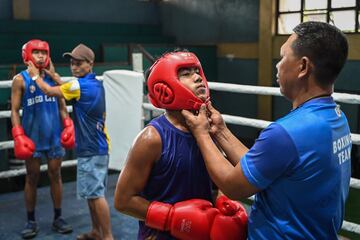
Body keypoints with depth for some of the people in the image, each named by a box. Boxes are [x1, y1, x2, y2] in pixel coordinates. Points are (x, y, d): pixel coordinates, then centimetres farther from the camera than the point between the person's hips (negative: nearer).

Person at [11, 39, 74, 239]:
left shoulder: (53, 76, 6)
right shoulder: (20, 79, -2)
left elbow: (62, 106, 10)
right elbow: (15, 110, -4)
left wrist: (68, 127, -2)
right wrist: (19, 136, -14)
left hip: (54, 136, 2)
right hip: (32, 137, -2)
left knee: (55, 176, 9)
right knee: (32, 178, 8)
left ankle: (58, 218, 21)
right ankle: (31, 221, 20)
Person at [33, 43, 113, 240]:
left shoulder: (80, 85, -15)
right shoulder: (97, 84, 10)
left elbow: (48, 90, -1)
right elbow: (67, 91, 26)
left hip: (90, 149, -9)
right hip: (97, 146, 9)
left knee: (96, 194, -4)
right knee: (91, 193, 17)